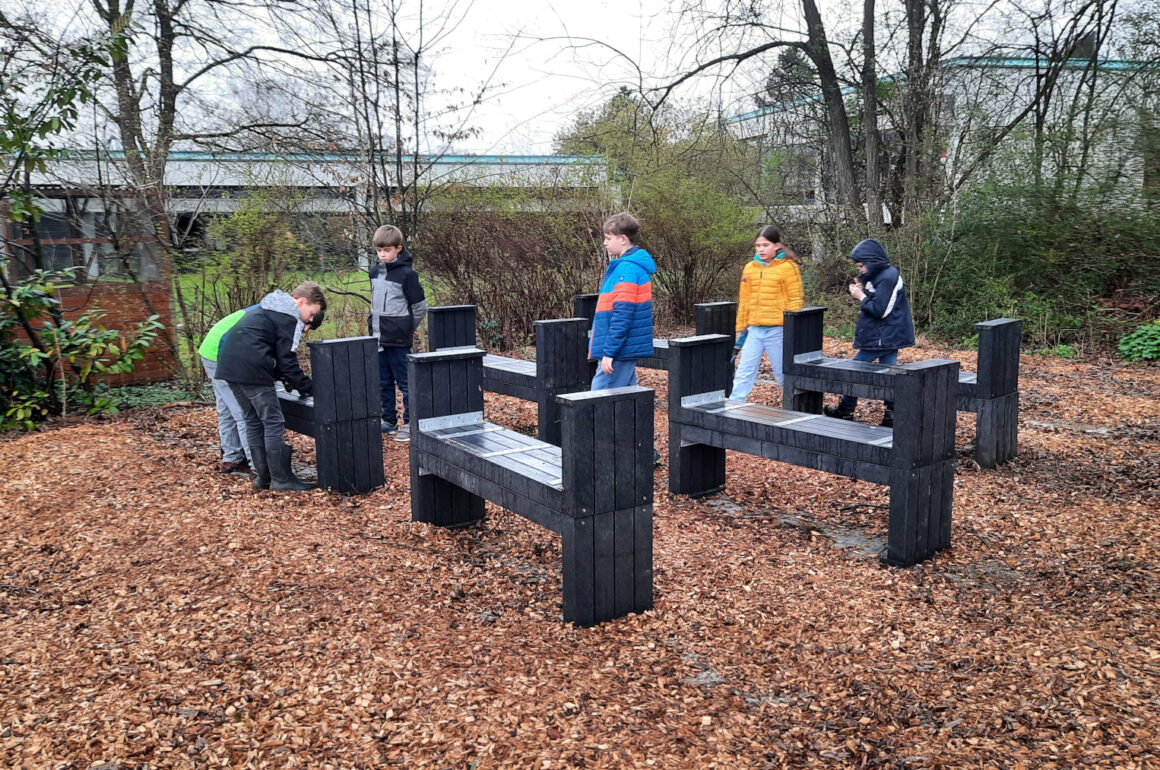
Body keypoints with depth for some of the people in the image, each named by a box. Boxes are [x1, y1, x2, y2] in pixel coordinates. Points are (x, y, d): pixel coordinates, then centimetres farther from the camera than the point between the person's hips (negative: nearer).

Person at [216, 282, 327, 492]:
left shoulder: (268, 307, 25)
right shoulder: (290, 318, -5)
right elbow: (287, 359, -9)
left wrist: (286, 380, 23)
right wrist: (306, 386, -1)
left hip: (229, 365, 10)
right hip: (251, 370, -10)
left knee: (253, 421, 15)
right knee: (273, 423, -4)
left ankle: (263, 476, 19)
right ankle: (282, 479, -2)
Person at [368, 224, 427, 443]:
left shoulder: (407, 273, -11)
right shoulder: (374, 271, 9)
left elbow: (420, 306, -7)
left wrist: (406, 329, 1)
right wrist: (375, 324, 16)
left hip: (398, 341, -7)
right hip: (378, 337, 7)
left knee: (405, 382, -1)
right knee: (384, 382, 14)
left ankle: (410, 423, 6)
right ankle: (389, 420, 25)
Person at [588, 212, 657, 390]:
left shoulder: (626, 269, -17)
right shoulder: (635, 265, 15)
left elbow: (622, 315, -22)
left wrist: (609, 352, -21)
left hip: (620, 350, -10)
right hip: (629, 349, 10)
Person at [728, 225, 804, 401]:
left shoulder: (788, 267, -5)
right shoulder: (749, 268, 9)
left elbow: (795, 300, -5)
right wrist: (740, 330, 14)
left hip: (777, 329, -4)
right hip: (754, 330, 4)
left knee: (783, 374, 6)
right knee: (744, 372, 1)